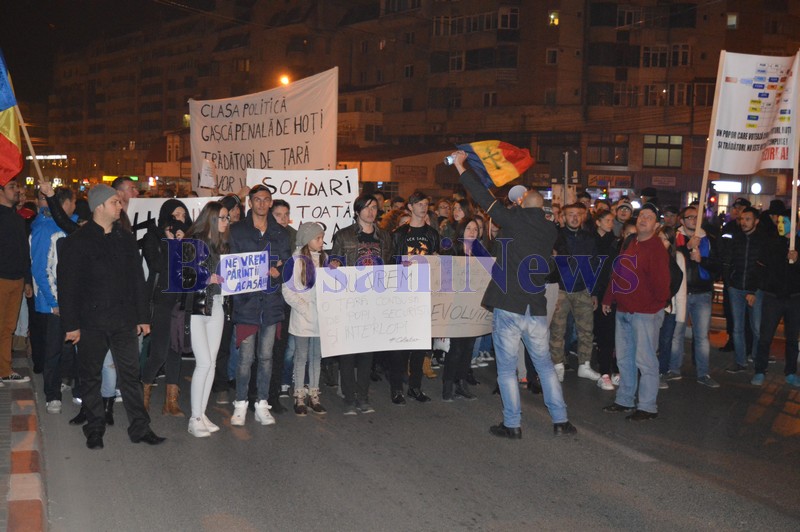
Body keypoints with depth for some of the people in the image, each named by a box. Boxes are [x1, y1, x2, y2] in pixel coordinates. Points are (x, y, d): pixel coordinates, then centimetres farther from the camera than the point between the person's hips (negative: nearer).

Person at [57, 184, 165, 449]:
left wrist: (142, 317, 9)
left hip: (124, 320, 3)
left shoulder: (125, 238, 10)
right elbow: (67, 286, -6)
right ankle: (95, 429, 20)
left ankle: (140, 427, 11)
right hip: (92, 321, -3)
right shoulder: (78, 241, -4)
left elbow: (137, 279, 13)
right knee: (91, 377, 8)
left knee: (131, 375, 5)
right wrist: (71, 324, -10)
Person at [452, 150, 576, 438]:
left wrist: (460, 166, 3)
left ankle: (512, 425, 10)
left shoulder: (515, 219, -7)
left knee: (507, 370, 6)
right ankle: (560, 420, 18)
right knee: (545, 366, 16)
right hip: (536, 311, 4)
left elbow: (484, 198, -6)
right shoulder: (550, 230, 6)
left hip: (508, 309, -4)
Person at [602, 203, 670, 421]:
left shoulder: (656, 249, -13)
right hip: (623, 311, 8)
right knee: (624, 358, 15)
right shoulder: (628, 244, 13)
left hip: (645, 313, -8)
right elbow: (616, 274, 17)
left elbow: (661, 282, -17)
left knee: (644, 360, -4)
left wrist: (659, 303, -6)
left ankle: (647, 407, 5)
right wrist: (608, 299, 18)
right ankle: (625, 400, 27)